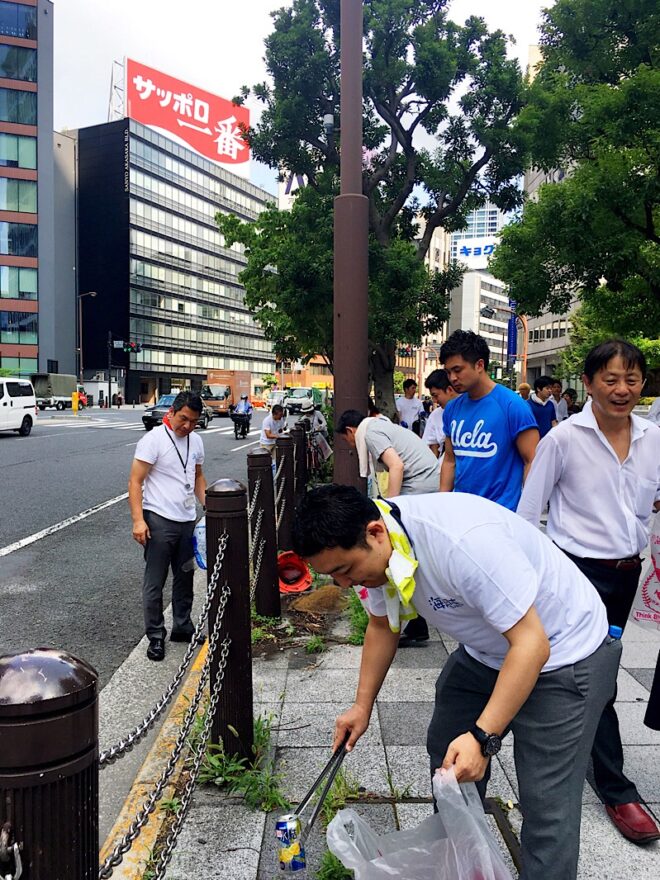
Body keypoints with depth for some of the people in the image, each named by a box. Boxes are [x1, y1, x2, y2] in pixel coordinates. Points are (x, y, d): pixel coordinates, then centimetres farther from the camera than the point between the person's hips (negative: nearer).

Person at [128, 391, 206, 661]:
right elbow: (135, 482, -14)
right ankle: (155, 637, 14)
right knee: (155, 583, 2)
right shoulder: (154, 440, -12)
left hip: (187, 521, 7)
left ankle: (182, 628, 32)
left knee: (184, 578, 17)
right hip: (159, 520, -7)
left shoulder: (195, 441, 9)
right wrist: (138, 520, -21)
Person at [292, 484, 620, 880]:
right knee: (447, 752, 18)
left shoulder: (463, 542, -39)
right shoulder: (373, 549, -12)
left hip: (560, 654, -8)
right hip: (486, 650, 8)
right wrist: (363, 705, 5)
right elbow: (382, 625, 7)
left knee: (546, 801, -8)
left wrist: (483, 737, -33)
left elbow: (531, 644, -33)